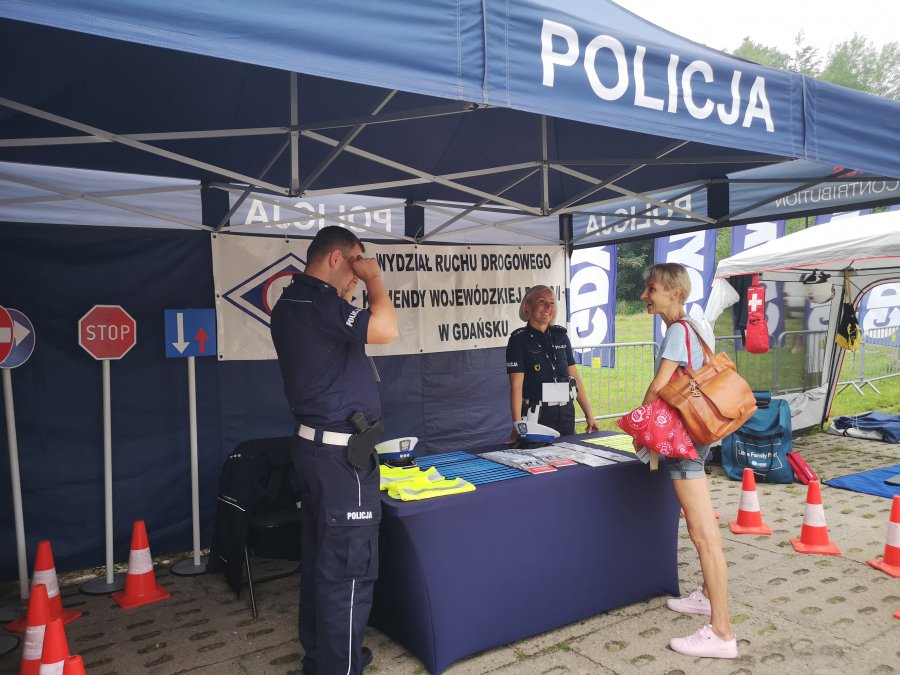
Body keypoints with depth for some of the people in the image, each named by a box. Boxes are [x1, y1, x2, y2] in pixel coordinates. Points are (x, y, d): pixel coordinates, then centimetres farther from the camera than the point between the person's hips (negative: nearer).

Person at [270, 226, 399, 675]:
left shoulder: (292, 301, 13)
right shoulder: (316, 303, -19)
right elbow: (386, 329, -27)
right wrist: (374, 279, -16)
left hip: (316, 444, 11)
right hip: (340, 452, -11)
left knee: (320, 558, 20)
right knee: (349, 567, -1)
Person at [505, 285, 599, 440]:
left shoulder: (560, 335, 6)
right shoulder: (519, 339, -8)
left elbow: (575, 376, 9)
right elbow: (516, 386, -14)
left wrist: (589, 415, 7)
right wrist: (517, 425, -22)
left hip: (566, 414, 5)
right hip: (536, 415, -5)